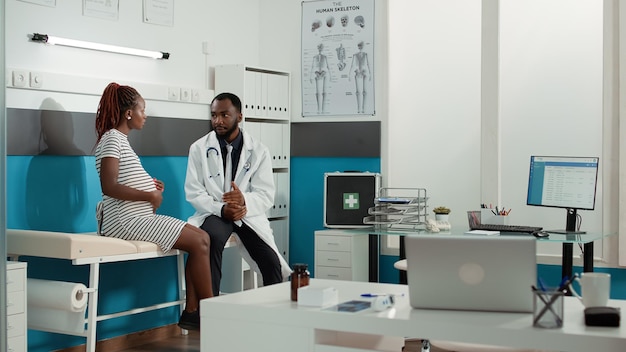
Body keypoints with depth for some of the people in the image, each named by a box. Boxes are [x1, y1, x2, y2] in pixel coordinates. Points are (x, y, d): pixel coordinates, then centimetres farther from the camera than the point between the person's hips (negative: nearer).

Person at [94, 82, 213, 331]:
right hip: (126, 220, -10)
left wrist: (148, 185, 8)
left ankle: (191, 311, -1)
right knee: (199, 242, -13)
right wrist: (150, 196, -16)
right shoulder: (112, 138, -10)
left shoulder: (120, 139, 20)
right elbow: (109, 187, -22)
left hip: (137, 217, 10)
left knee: (201, 237, 2)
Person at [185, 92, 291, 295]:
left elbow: (266, 195, -4)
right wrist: (221, 209, -21)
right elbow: (193, 192, -4)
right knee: (212, 238, -35)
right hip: (215, 213, -1)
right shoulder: (199, 148, 1)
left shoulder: (258, 151, 1)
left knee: (272, 263, -19)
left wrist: (245, 200, -27)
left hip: (248, 214, 1)